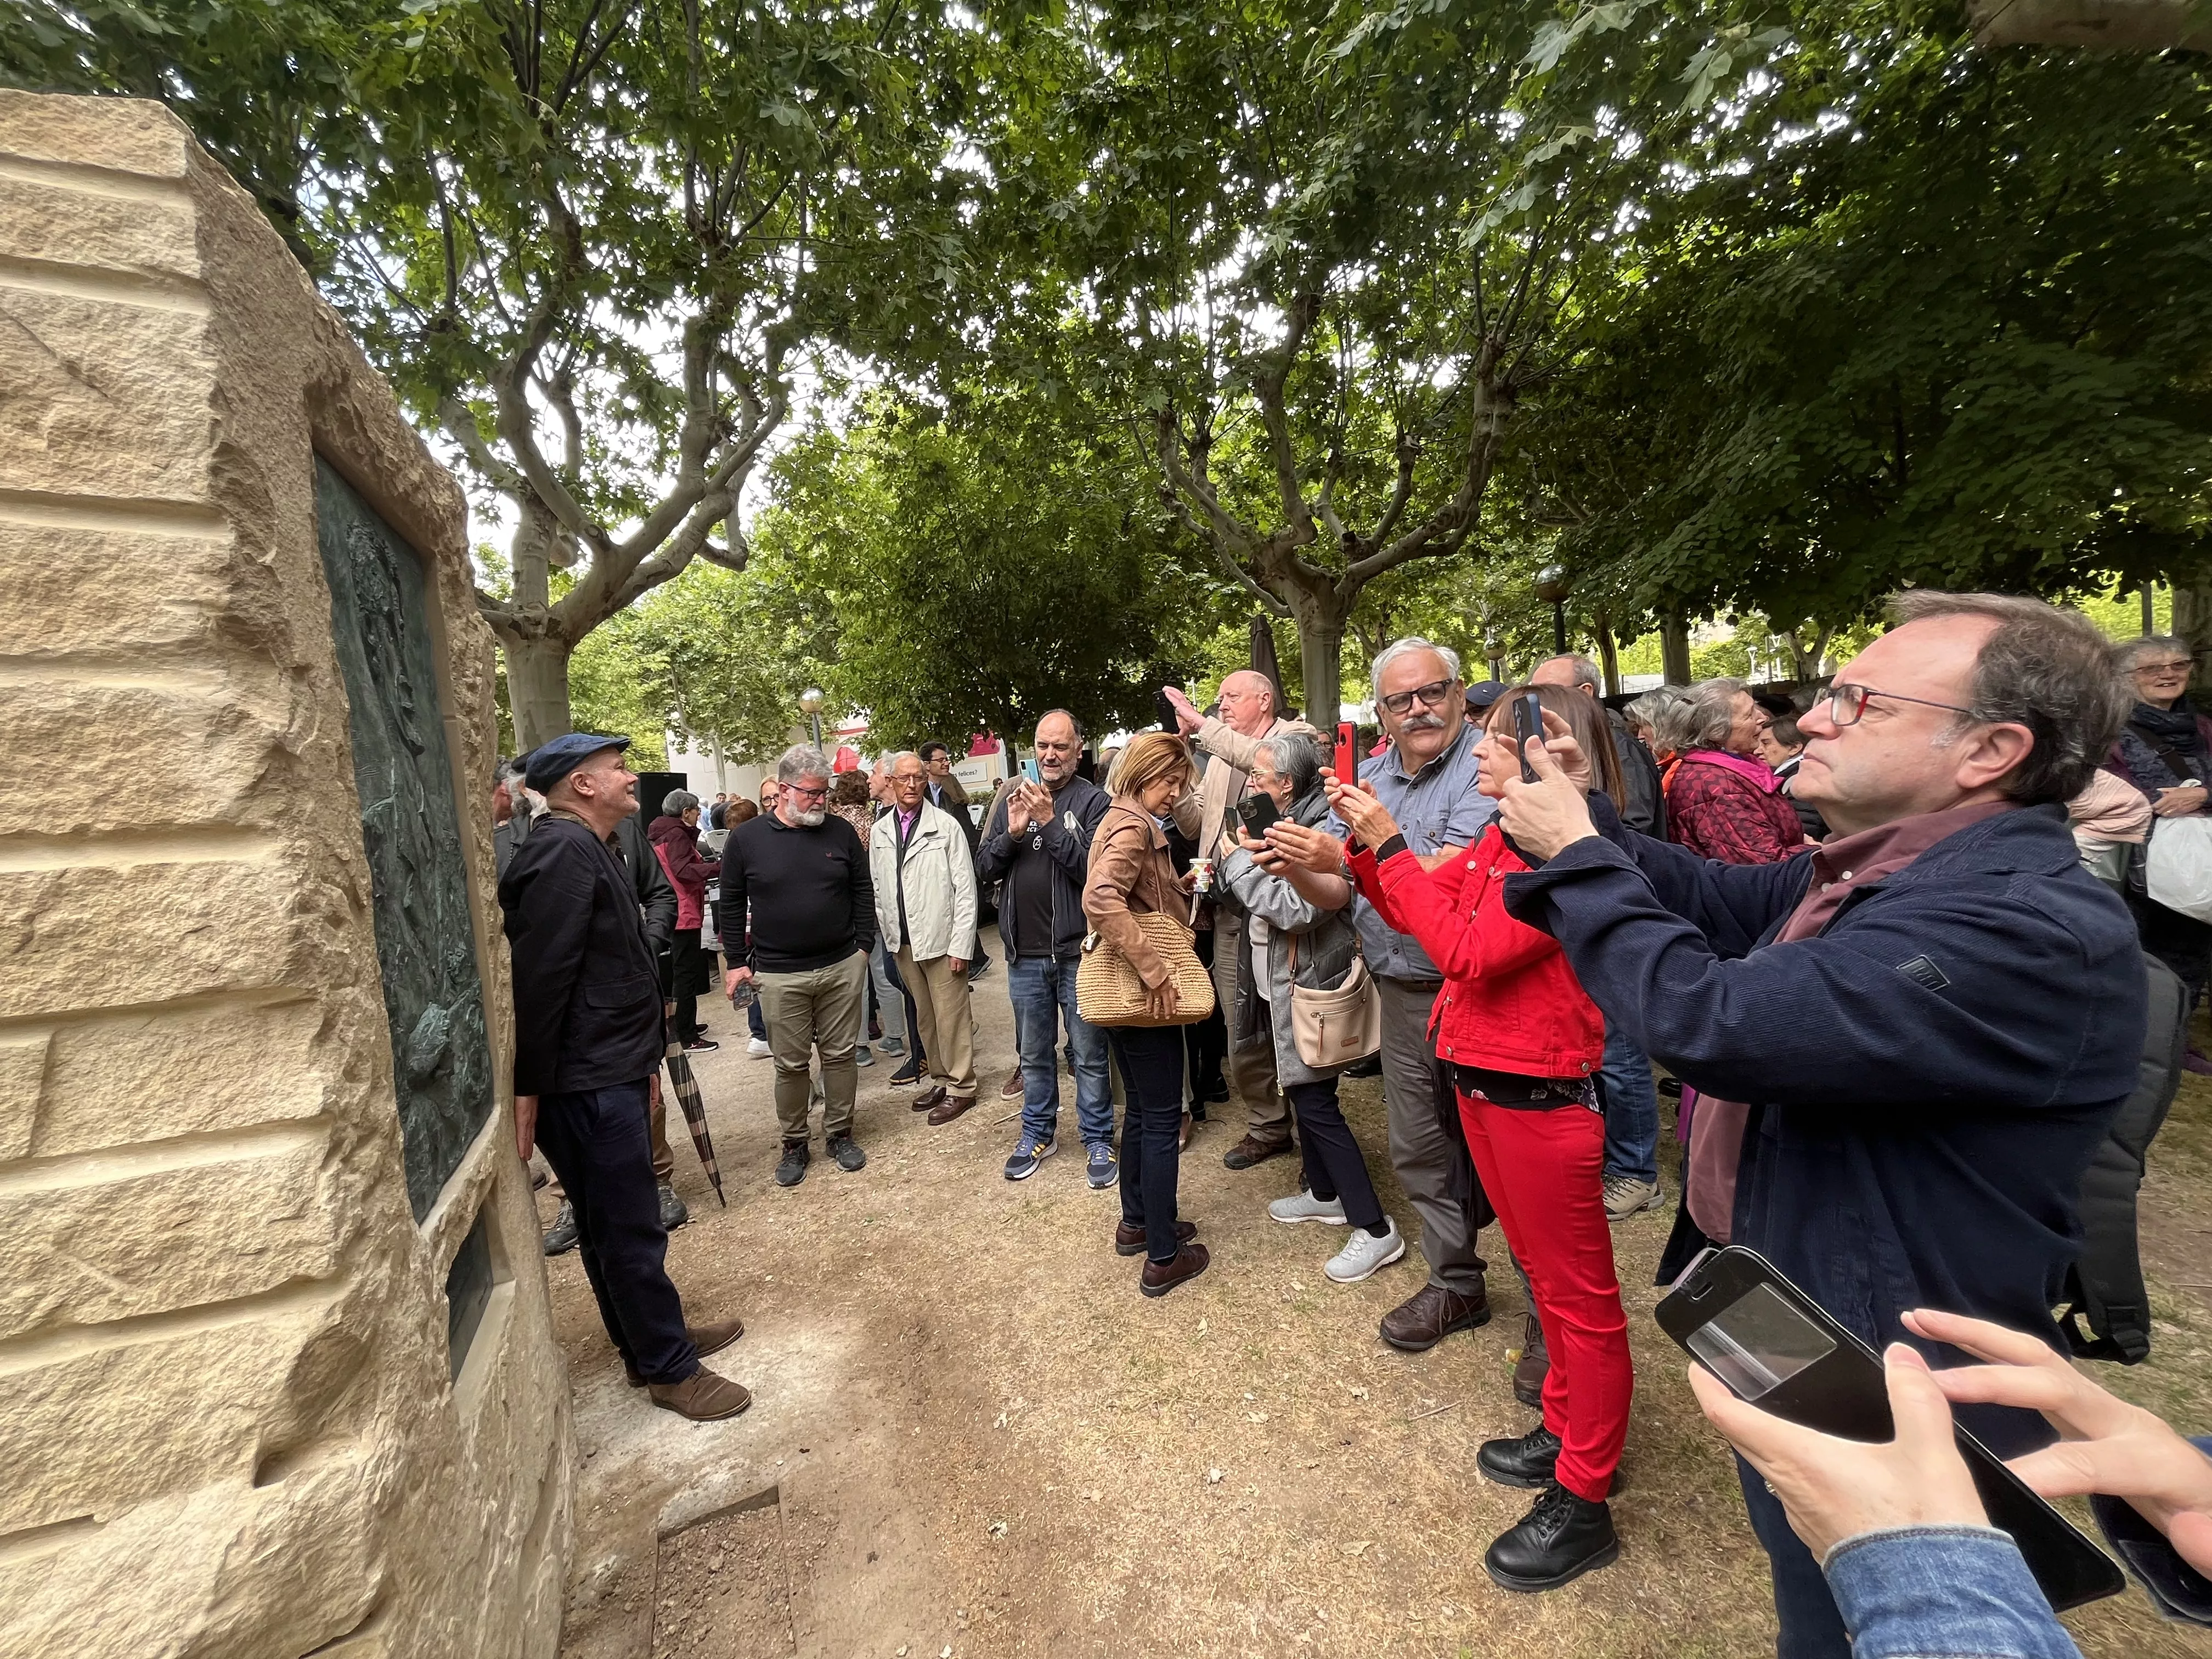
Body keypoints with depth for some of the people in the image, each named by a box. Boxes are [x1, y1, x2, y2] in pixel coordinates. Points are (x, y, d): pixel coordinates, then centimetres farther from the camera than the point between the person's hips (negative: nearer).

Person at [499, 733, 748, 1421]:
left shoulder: (588, 849, 14)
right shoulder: (563, 852, -19)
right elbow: (537, 978, -24)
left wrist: (640, 1056, 20)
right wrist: (527, 1090, -21)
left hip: (609, 1074, 10)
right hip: (587, 1084, -10)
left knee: (614, 1225, 21)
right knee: (631, 1230, 3)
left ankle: (649, 1340, 36)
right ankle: (670, 1368, 18)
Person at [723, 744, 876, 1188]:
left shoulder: (841, 832, 1)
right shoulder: (745, 839, -3)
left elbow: (863, 892, 7)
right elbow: (731, 904, 3)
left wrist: (863, 945, 3)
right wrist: (738, 963, 2)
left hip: (842, 967, 2)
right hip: (779, 976, -1)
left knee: (840, 1055, 11)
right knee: (791, 1065, 9)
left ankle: (839, 1134, 27)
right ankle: (794, 1143, 26)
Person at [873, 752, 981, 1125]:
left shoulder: (946, 826, -8)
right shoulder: (880, 831, 7)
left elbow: (965, 889, -9)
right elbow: (877, 889, 13)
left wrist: (961, 944, -13)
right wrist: (889, 935, 7)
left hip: (940, 939, -5)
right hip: (903, 941, 5)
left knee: (951, 1017, 1)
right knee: (924, 1017, 15)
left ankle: (961, 1086, 16)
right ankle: (940, 1079, 30)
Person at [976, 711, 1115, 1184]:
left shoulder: (1092, 800, -5)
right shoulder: (1013, 799, 8)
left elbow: (1094, 870, -16)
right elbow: (984, 868, 5)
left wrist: (1050, 822, -22)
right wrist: (1013, 832, -12)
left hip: (1078, 952, -4)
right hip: (1024, 953, 4)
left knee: (1089, 1053, 8)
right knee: (1034, 1052, 18)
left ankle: (1098, 1139, 24)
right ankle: (1038, 1132, 35)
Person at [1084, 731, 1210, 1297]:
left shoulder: (1121, 821, 15)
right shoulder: (1134, 827, -16)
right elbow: (1100, 898, -33)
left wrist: (1179, 885, 6)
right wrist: (1154, 970, -31)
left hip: (1123, 991, 10)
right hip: (1143, 995, -10)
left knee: (1141, 1111, 21)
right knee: (1162, 1120, 1)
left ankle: (1136, 1223, 35)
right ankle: (1162, 1257, 12)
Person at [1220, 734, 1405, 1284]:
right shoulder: (1285, 824, 8)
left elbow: (1294, 909, -29)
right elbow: (1265, 897, 10)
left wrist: (1240, 859, -20)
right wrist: (1245, 858, -9)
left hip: (1310, 988, -10)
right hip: (1281, 984, 10)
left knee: (1315, 1103, -5)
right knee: (1303, 1094, 20)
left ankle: (1376, 1230, 7)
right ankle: (1324, 1193, 38)